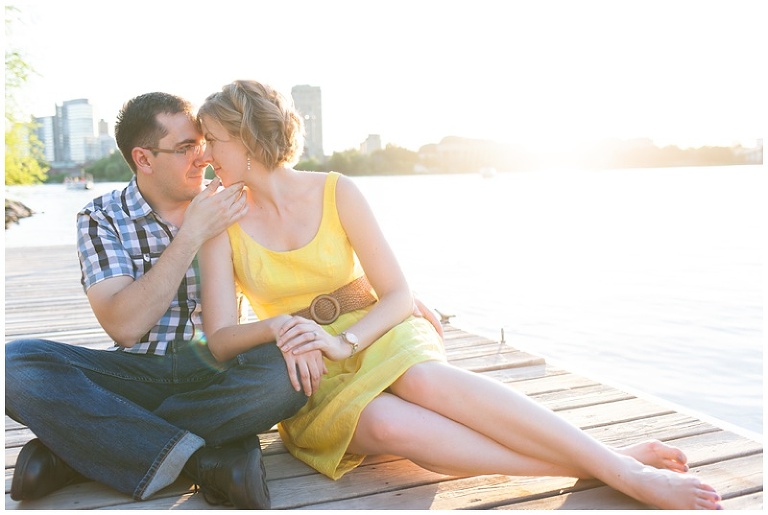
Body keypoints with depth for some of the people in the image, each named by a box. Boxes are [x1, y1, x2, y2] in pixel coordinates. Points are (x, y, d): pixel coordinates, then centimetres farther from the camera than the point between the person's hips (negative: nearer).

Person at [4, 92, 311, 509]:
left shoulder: (228, 209, 1)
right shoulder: (102, 218, -3)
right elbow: (125, 328, -16)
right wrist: (192, 234, -22)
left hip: (217, 373, 1)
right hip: (136, 374, 0)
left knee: (291, 370, -32)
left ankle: (72, 448, -23)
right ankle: (205, 462, -29)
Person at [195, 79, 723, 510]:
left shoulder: (337, 192, -5)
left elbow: (398, 295, -6)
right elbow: (220, 339, -7)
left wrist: (344, 340, -23)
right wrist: (276, 328, -27)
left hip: (376, 333, 0)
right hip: (310, 375, 0)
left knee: (425, 379, -36)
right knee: (392, 425, -33)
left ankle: (620, 464, -30)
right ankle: (610, 467, -31)